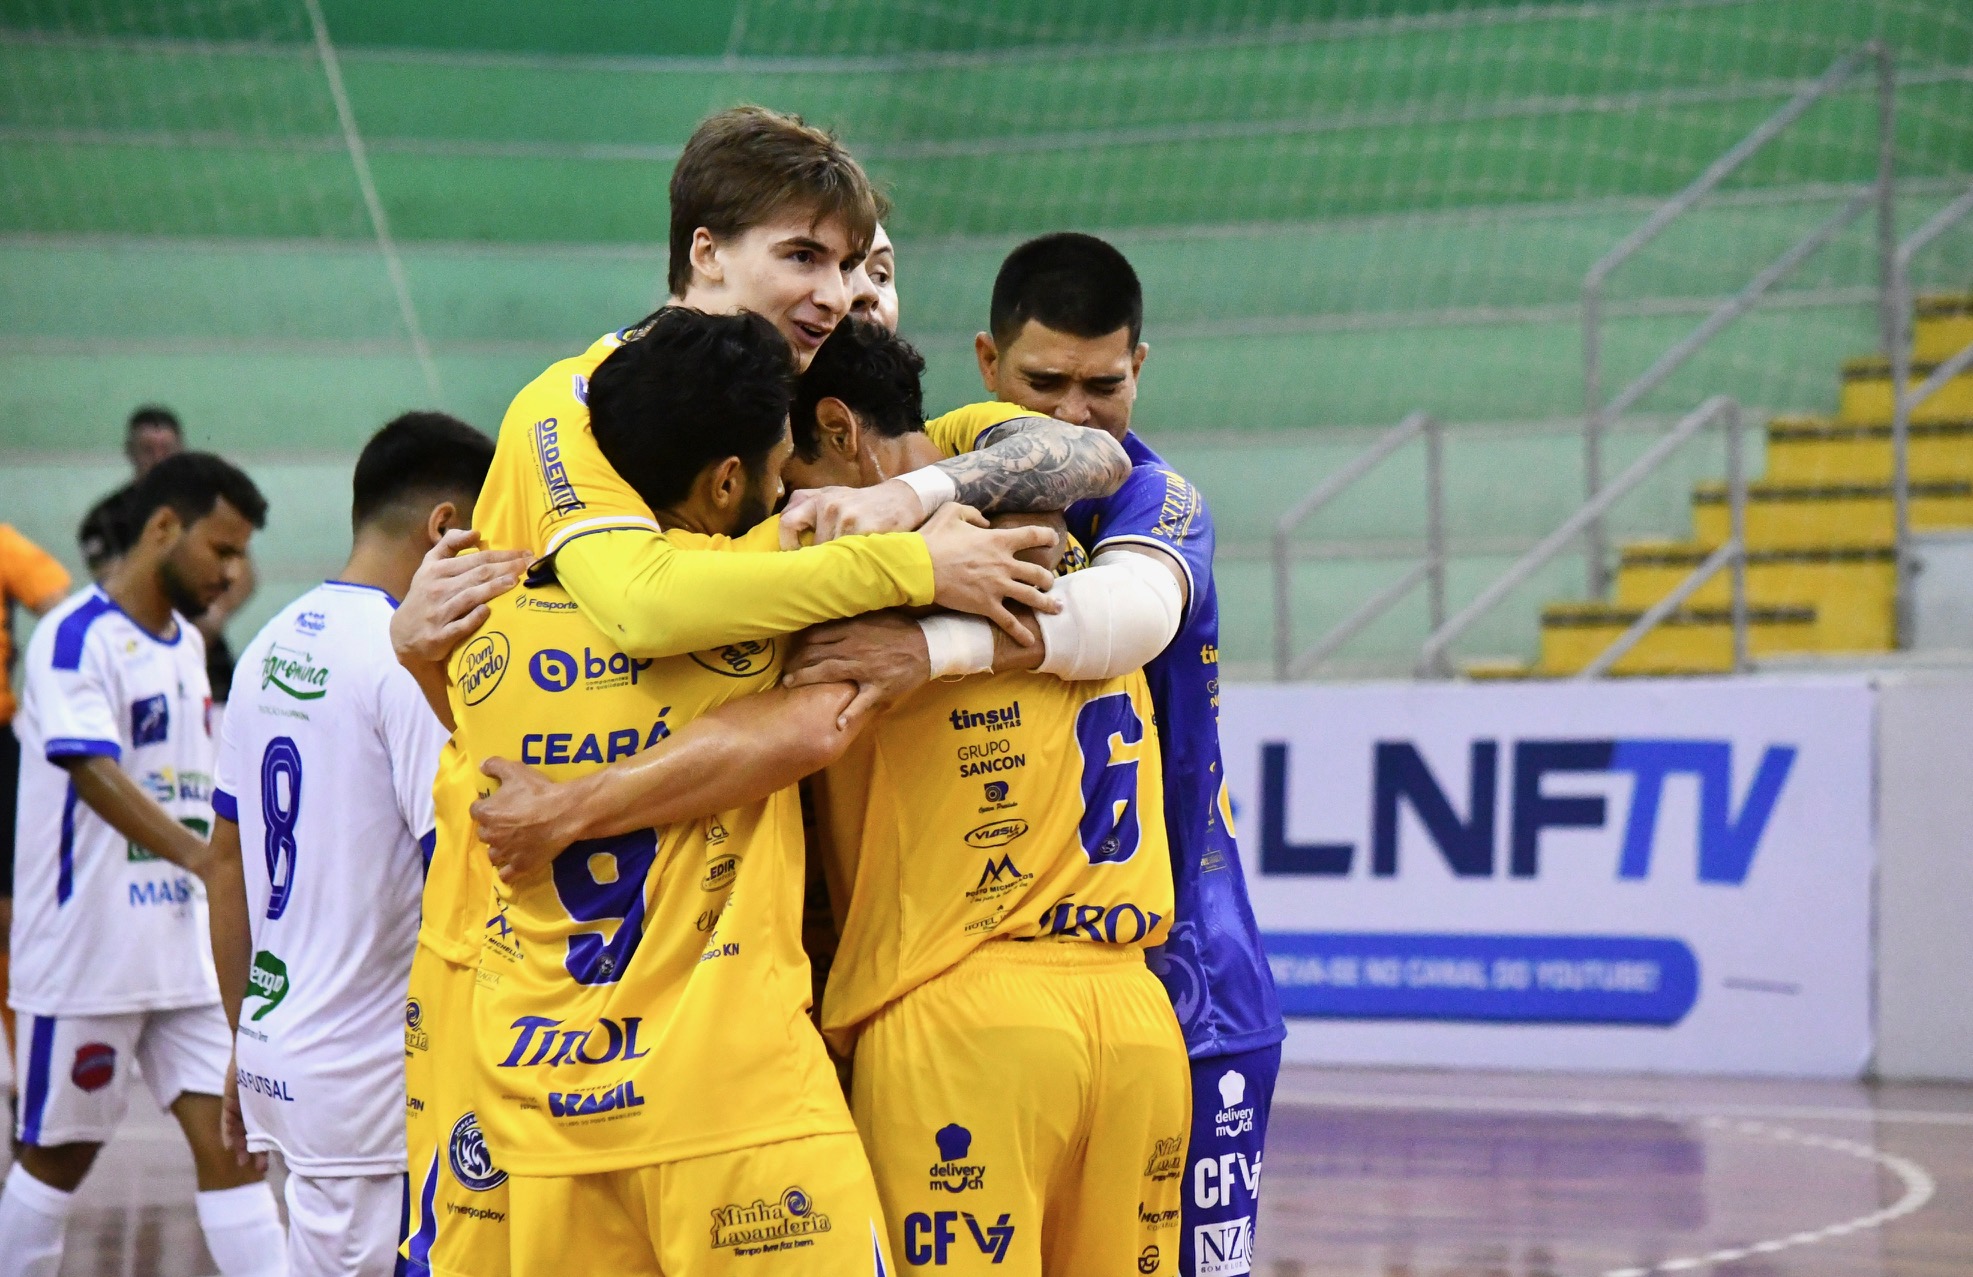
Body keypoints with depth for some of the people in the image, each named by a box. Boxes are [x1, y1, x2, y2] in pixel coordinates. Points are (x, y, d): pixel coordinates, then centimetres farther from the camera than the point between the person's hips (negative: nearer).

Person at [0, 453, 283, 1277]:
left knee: (226, 1139, -2)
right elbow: (94, 773, -28)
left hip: (185, 950, 7)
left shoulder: (187, 645, 12)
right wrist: (202, 856, -40)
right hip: (86, 953, -7)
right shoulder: (76, 637, -14)